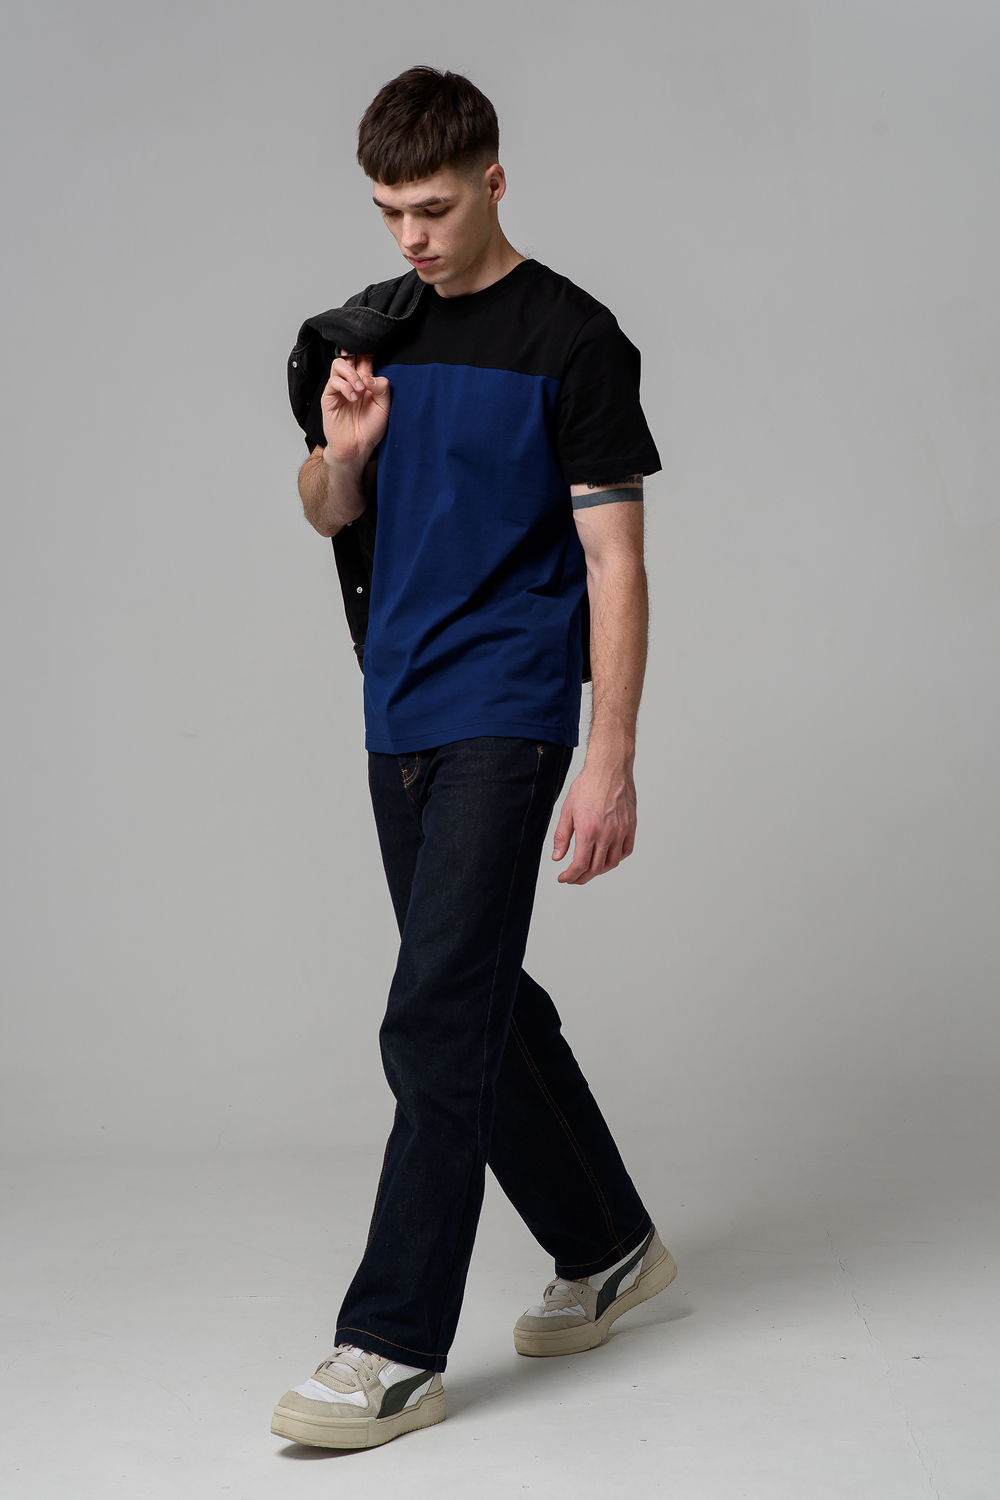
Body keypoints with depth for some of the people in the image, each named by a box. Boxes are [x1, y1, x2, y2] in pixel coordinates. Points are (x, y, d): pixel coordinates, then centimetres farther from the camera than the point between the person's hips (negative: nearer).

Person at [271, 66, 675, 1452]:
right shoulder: (376, 330, 11)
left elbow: (614, 560, -11)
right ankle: (607, 1248, 32)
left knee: (436, 1021, -12)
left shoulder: (571, 340, -8)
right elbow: (330, 517, 18)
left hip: (507, 718, -7)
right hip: (401, 716, 7)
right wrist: (341, 451, -6)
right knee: (485, 1004, 14)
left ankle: (397, 1348, -5)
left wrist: (613, 759, -17)